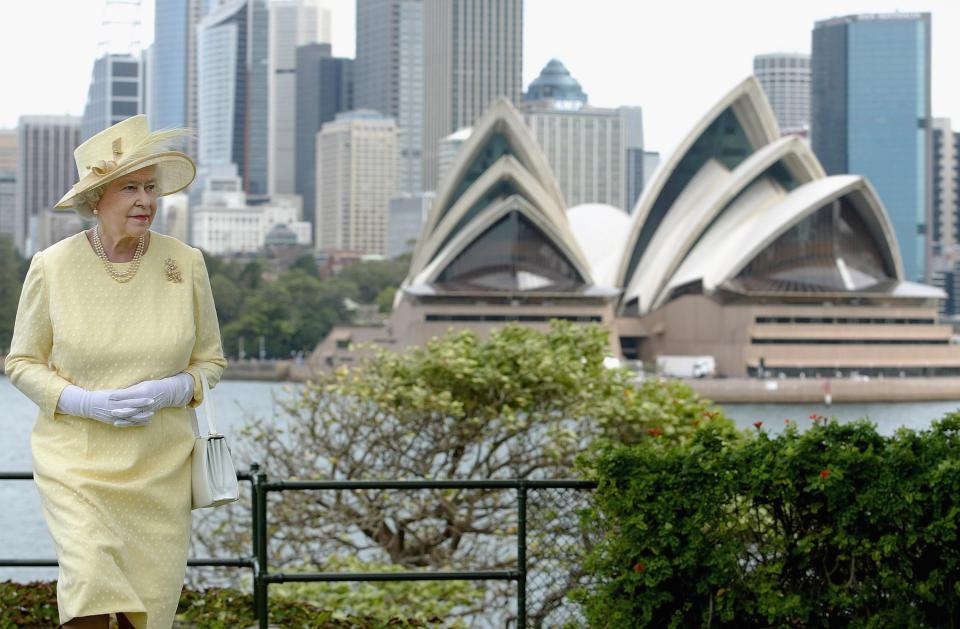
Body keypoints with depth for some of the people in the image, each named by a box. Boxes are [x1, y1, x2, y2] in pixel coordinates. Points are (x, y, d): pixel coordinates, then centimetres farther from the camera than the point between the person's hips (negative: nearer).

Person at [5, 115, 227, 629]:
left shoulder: (185, 264, -2)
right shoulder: (52, 267, -6)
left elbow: (210, 361, 8)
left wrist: (169, 391, -13)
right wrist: (87, 403, -15)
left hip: (160, 467, 2)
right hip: (76, 461, -2)